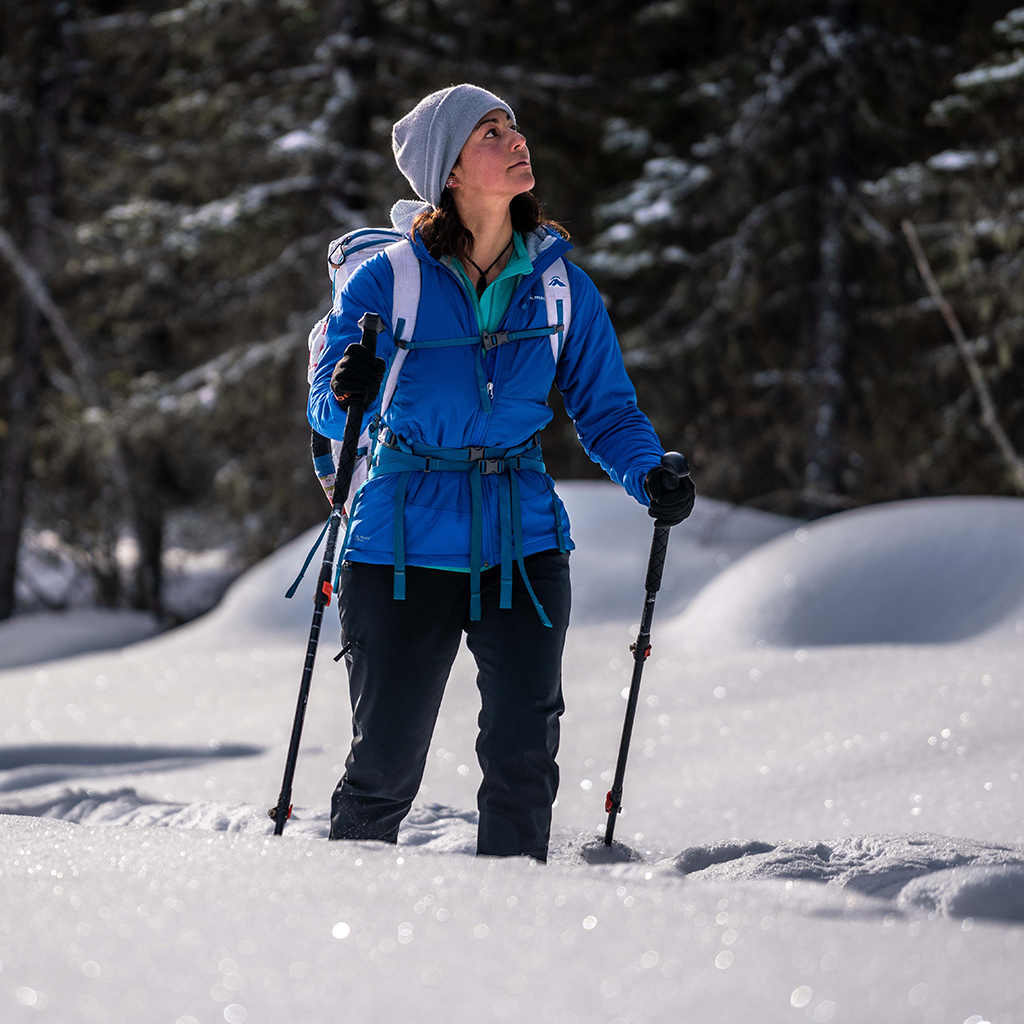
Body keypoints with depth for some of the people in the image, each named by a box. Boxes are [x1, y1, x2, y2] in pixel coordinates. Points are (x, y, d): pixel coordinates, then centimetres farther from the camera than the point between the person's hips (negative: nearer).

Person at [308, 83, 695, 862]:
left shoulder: (561, 285, 2)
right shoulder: (389, 280, -5)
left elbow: (606, 410, 8)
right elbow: (326, 408, -7)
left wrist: (652, 477, -11)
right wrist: (347, 394, -30)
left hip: (522, 542, 2)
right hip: (405, 547, -2)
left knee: (524, 755, -8)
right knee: (387, 763, 3)